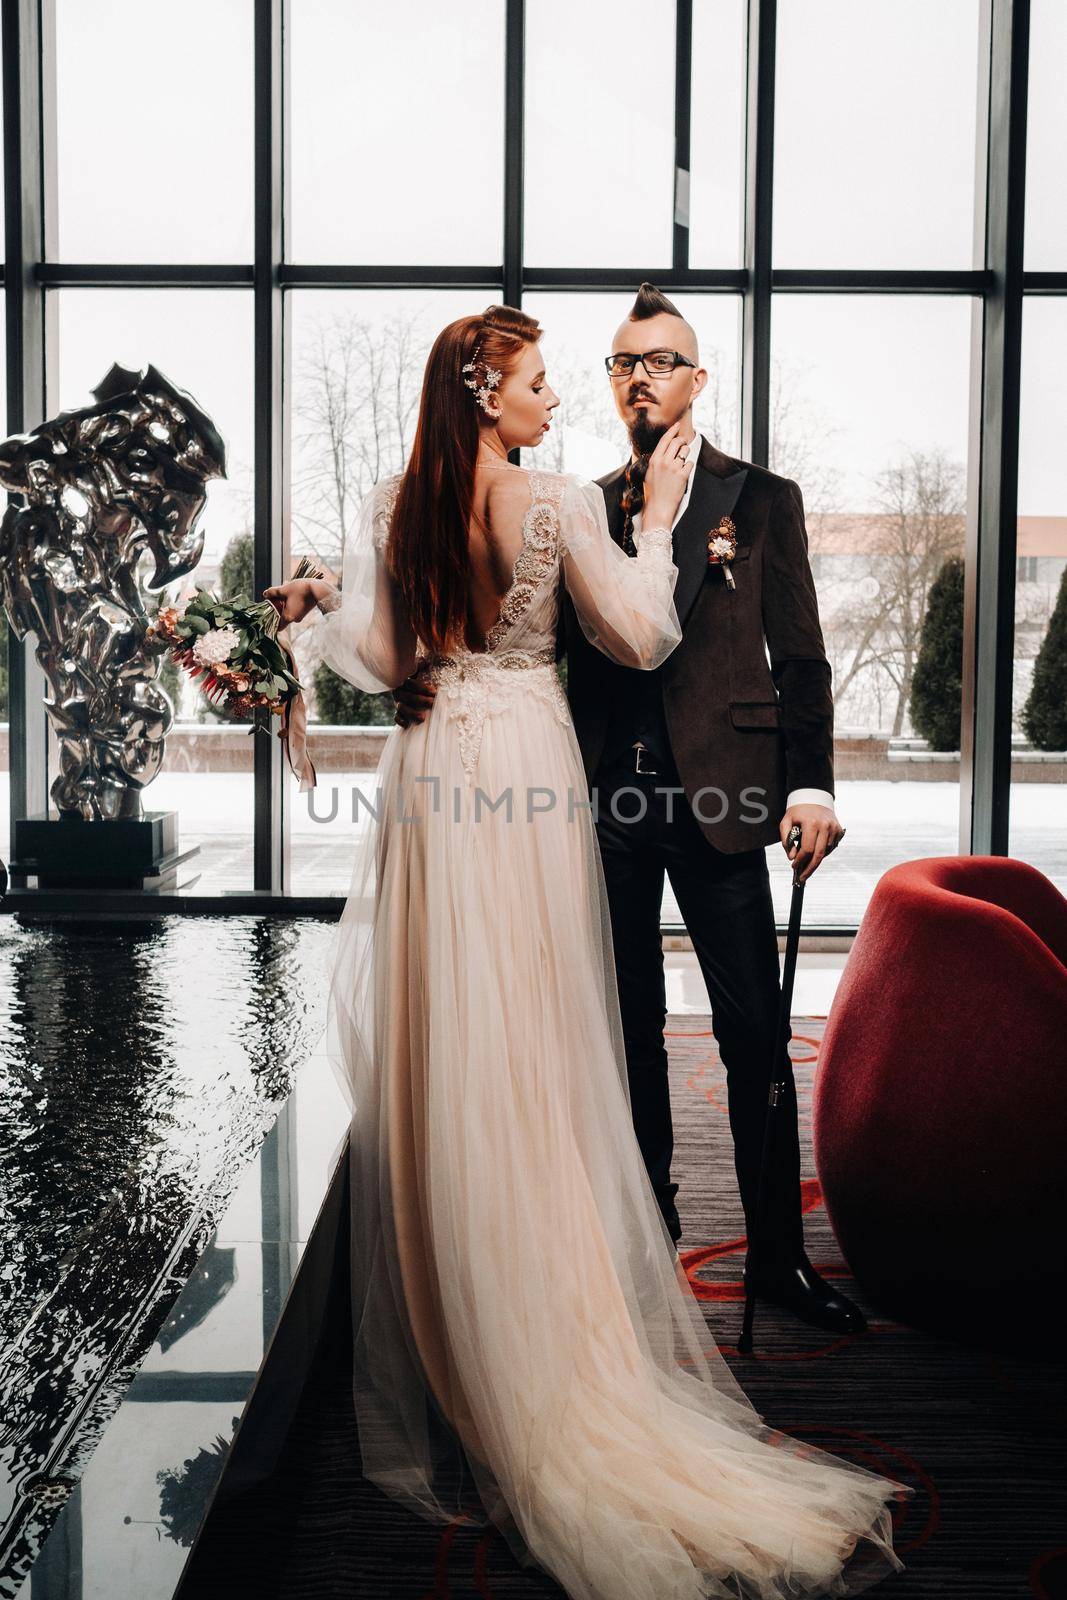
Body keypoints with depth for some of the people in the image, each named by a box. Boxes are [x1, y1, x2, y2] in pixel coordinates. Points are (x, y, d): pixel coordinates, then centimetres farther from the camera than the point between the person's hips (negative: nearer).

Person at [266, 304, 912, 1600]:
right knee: (530, 1059, 7)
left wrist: (317, 608, 21)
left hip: (429, 776, 3)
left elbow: (378, 664, 2)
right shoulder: (561, 503, -6)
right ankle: (544, 1334, 20)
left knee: (437, 1056, 9)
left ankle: (445, 1354, 21)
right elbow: (642, 640, -4)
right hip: (528, 770, -3)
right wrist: (657, 516, 6)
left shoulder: (393, 512, 3)